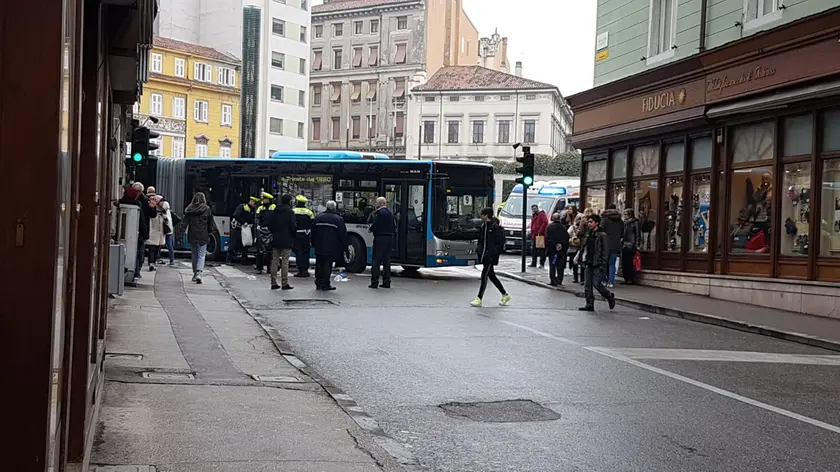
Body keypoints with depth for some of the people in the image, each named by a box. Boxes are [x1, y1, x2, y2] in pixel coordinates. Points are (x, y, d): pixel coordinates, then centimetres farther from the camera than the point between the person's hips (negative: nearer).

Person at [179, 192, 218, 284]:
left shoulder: (189, 209, 2)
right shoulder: (207, 209, -3)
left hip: (192, 236, 2)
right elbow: (211, 222, 3)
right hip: (203, 236, -2)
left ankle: (195, 273, 21)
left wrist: (182, 229, -2)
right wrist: (212, 231, 14)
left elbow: (185, 221, -1)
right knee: (201, 255, -2)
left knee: (194, 255, 15)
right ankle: (199, 273, -20)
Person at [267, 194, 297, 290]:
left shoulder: (274, 212, 7)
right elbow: (293, 226, -15)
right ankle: (284, 283, -3)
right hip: (286, 241, -5)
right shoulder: (290, 212, -11)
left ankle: (273, 283, 11)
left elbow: (269, 224, 9)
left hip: (275, 240, 5)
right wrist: (294, 235, 2)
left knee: (274, 261, 9)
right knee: (285, 262, -3)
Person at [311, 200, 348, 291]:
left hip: (319, 247, 4)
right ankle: (325, 284, -3)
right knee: (327, 266, -2)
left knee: (319, 265, 11)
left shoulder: (318, 218, 9)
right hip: (331, 248, -4)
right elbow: (343, 235, -3)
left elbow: (313, 232, 14)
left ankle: (318, 283, 15)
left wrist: (313, 244, 23)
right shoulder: (338, 219, -3)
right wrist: (345, 249, 2)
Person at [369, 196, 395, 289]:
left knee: (376, 260, -3)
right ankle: (386, 282, 14)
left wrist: (371, 229, 3)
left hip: (380, 238, -8)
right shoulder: (390, 213, 14)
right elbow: (394, 226, 15)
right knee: (386, 260, 12)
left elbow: (375, 225, -16)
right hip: (390, 238, 8)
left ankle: (374, 282, -4)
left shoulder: (379, 213, -12)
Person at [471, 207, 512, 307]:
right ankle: (505, 295, 25)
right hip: (484, 255, 9)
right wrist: (479, 251, 13)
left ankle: (479, 299, -5)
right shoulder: (484, 226, 11)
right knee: (491, 276, 13)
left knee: (484, 276, -8)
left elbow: (500, 242, -15)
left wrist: (495, 252, -19)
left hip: (491, 256, -9)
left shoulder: (495, 227, -14)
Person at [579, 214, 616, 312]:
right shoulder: (588, 234, 14)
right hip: (588, 264, 7)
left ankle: (610, 297, 16)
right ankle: (589, 305, 7)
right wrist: (583, 259, 12)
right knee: (587, 285, 3)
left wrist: (602, 264, -16)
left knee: (596, 284, -8)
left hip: (598, 265, -7)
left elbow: (605, 251, -11)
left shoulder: (602, 235, -9)